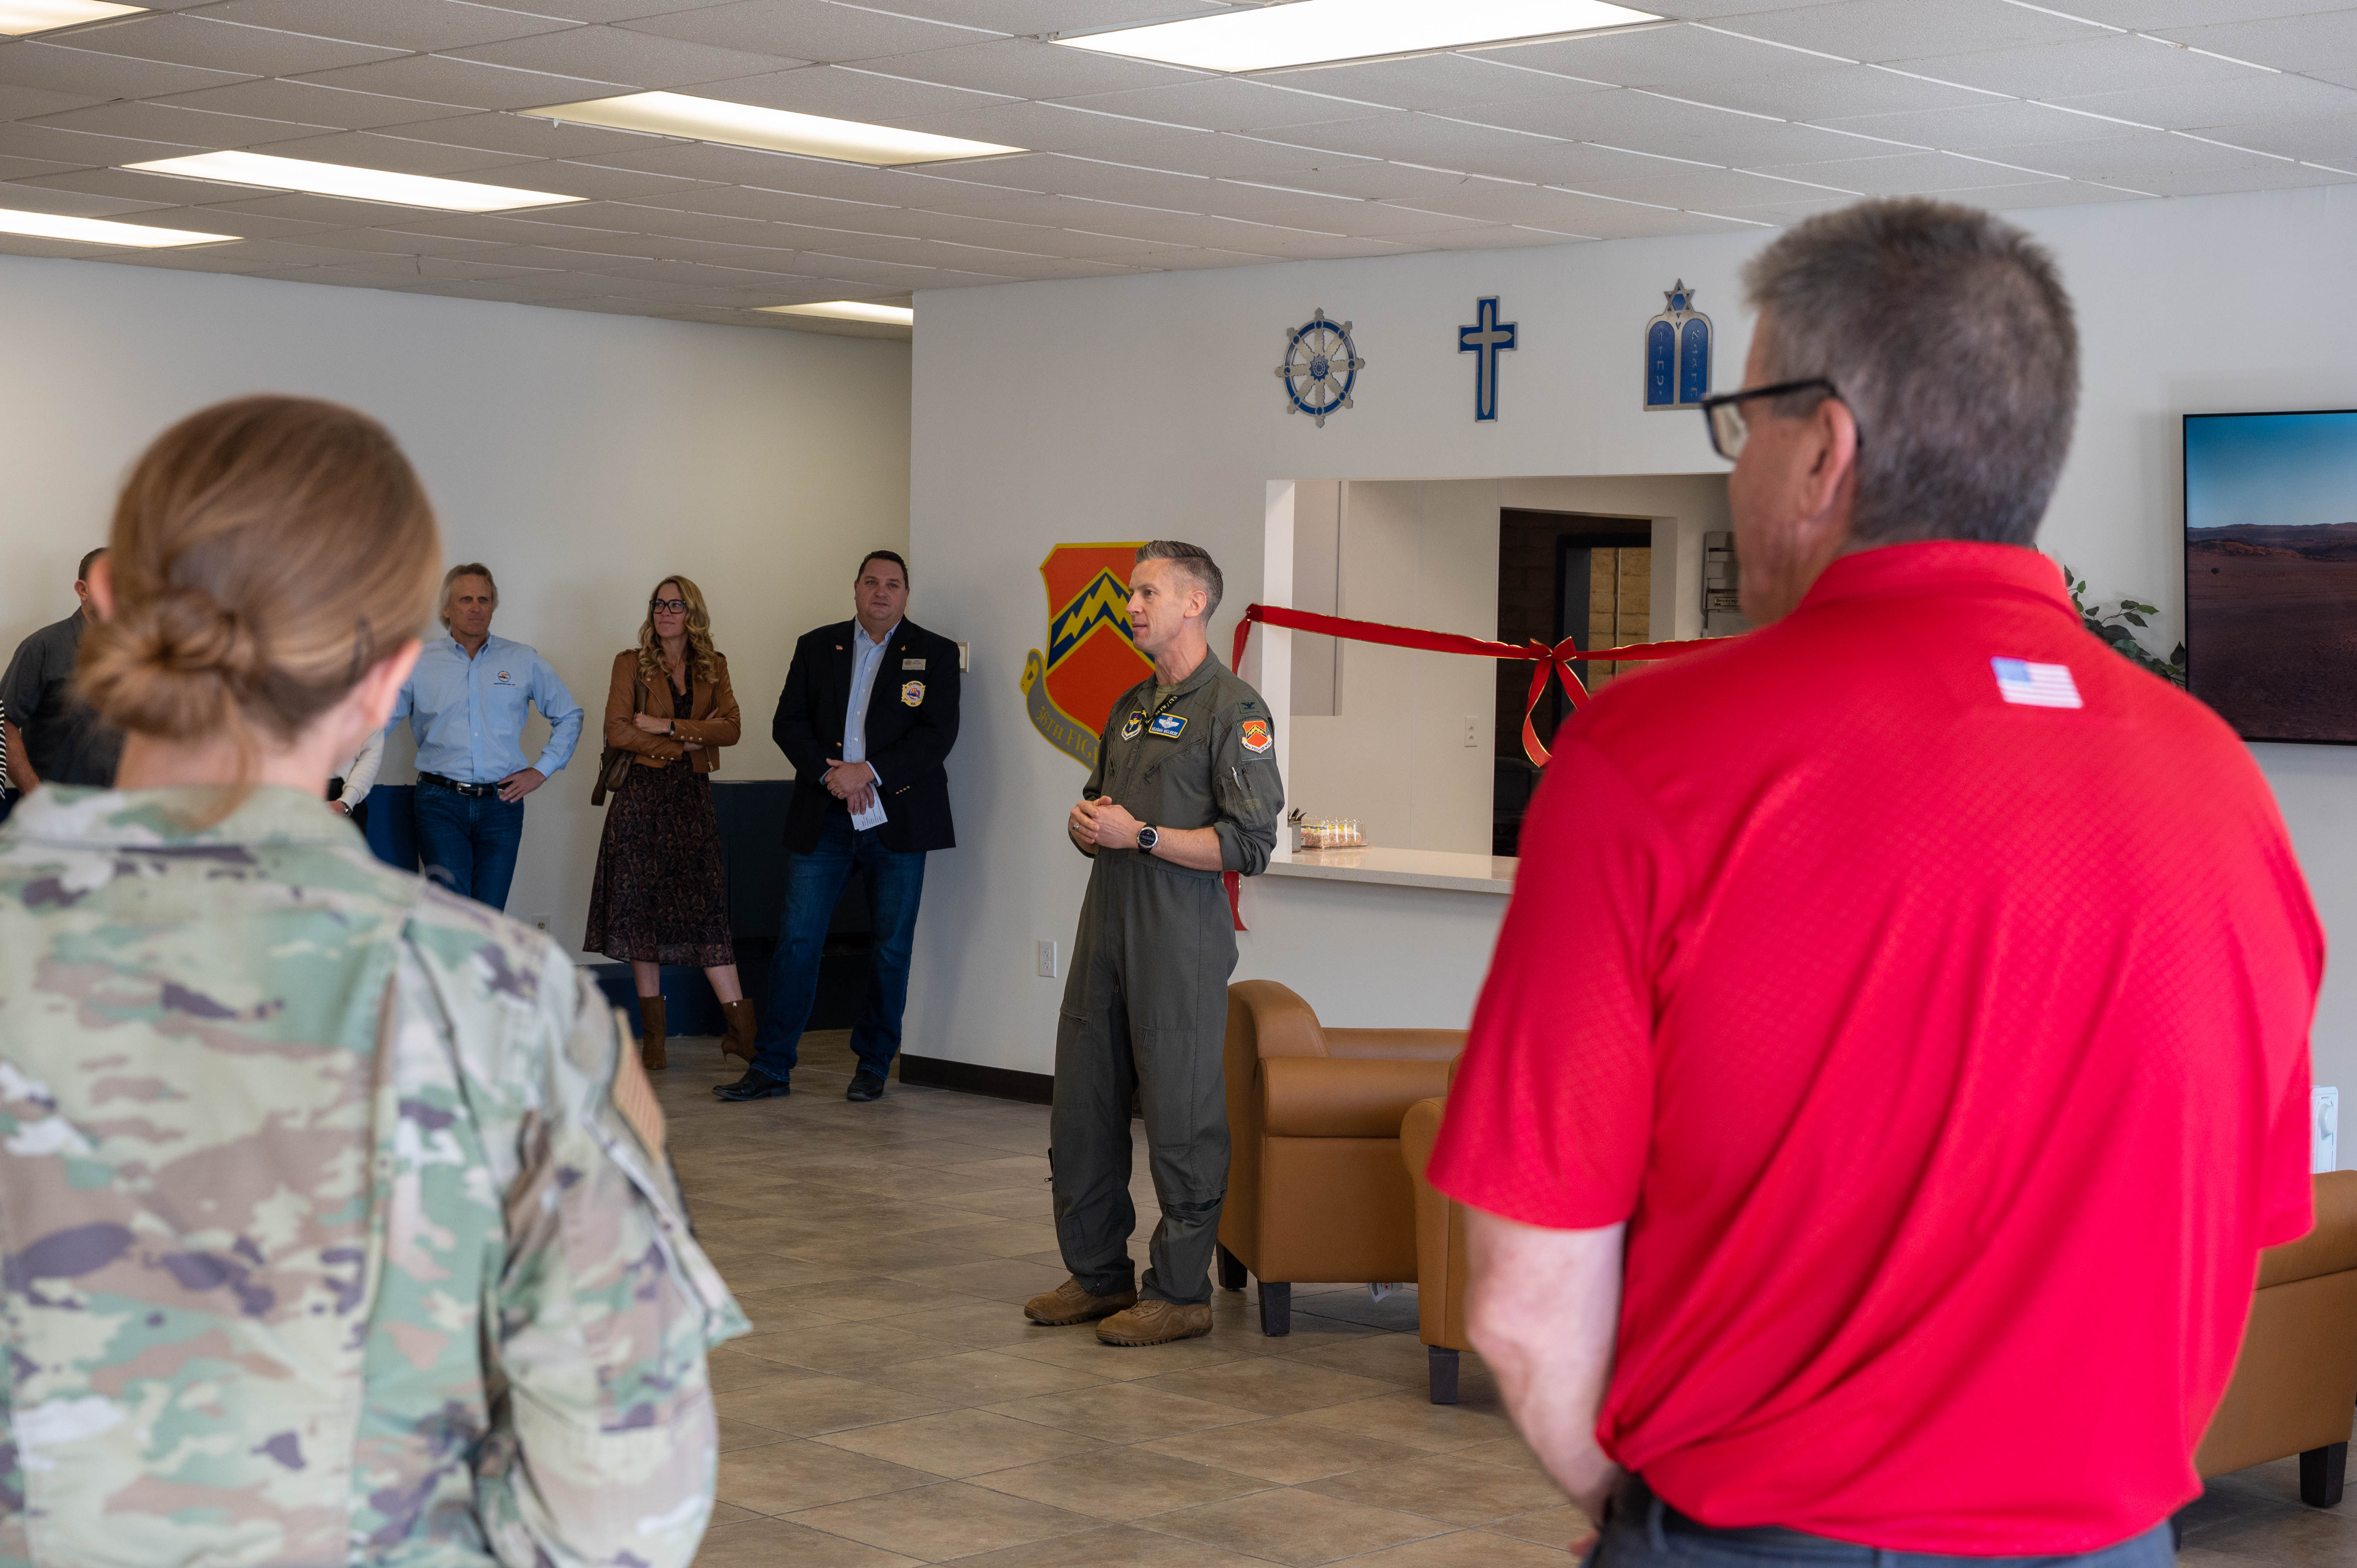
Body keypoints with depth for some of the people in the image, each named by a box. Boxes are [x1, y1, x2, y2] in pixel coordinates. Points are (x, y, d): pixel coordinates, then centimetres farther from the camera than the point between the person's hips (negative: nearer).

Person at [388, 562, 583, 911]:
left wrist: (542, 771, 8)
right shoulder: (419, 664, 7)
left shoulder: (523, 662, 10)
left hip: (501, 804, 2)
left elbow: (569, 716, 18)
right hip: (441, 804, -1)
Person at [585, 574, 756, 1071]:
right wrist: (688, 740, -8)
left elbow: (731, 728, -2)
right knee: (642, 905, -1)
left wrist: (668, 725, -11)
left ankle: (741, 1028, -10)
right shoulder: (631, 664, 4)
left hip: (692, 796, 1)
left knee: (705, 905, -6)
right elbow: (618, 731, -6)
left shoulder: (712, 668, 11)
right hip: (642, 794, -1)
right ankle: (652, 1030, 4)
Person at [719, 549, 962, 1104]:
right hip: (823, 821, 1)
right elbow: (789, 724, 5)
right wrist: (829, 774, -12)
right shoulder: (816, 647, 10)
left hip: (898, 821, -1)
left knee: (891, 948, 5)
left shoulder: (935, 654, 3)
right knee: (797, 940, -1)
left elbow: (937, 736, -7)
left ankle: (873, 1065, 17)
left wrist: (869, 772, -16)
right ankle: (771, 1066, 4)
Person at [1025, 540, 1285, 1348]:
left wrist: (1139, 834, -16)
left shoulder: (1234, 709, -8)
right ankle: (1098, 1274, 23)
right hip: (1106, 928, 8)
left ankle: (1181, 1293, 7)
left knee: (1182, 1121, -3)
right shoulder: (1131, 706, 18)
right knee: (1082, 1113, 11)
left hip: (1181, 940, -8)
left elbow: (1249, 843, -15)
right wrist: (1085, 821, 5)